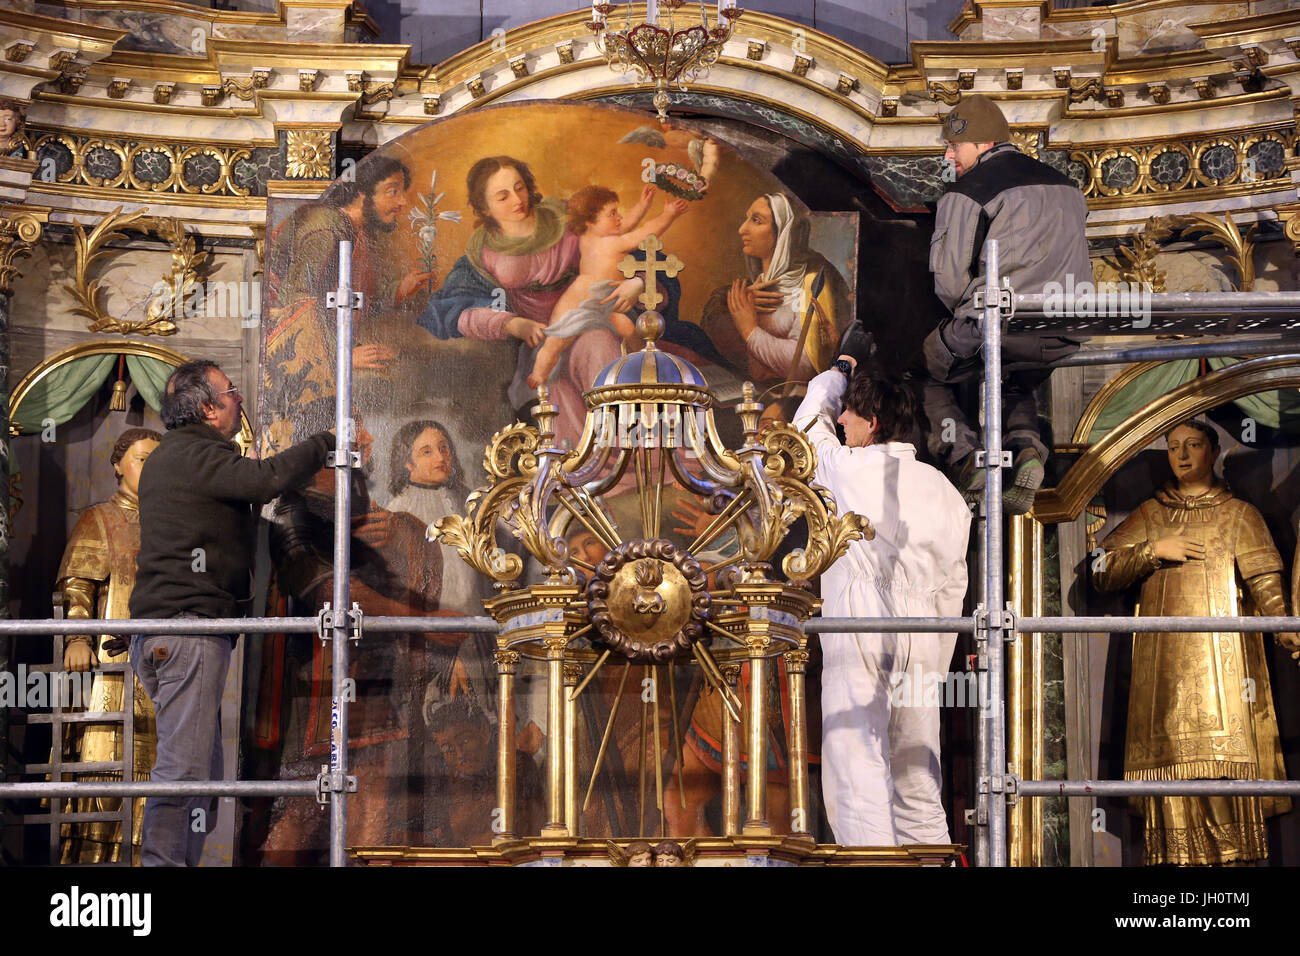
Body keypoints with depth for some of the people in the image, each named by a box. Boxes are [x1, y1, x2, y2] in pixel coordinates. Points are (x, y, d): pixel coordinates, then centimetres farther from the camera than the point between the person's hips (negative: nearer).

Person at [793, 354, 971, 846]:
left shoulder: (847, 468, -3)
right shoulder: (944, 490, 10)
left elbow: (813, 415, 18)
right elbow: (952, 584, 13)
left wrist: (839, 372, 37)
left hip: (858, 639, -5)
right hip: (921, 644, 5)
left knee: (858, 776, -7)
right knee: (917, 782, 9)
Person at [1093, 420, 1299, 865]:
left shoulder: (1239, 514, 12)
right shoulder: (1149, 515, 19)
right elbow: (1101, 573, 12)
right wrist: (1154, 550, -1)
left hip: (1223, 658, -2)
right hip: (1165, 659, 2)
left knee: (1227, 769, -12)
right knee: (1172, 759, -7)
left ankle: (1234, 854, -12)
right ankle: (1177, 856, -7)